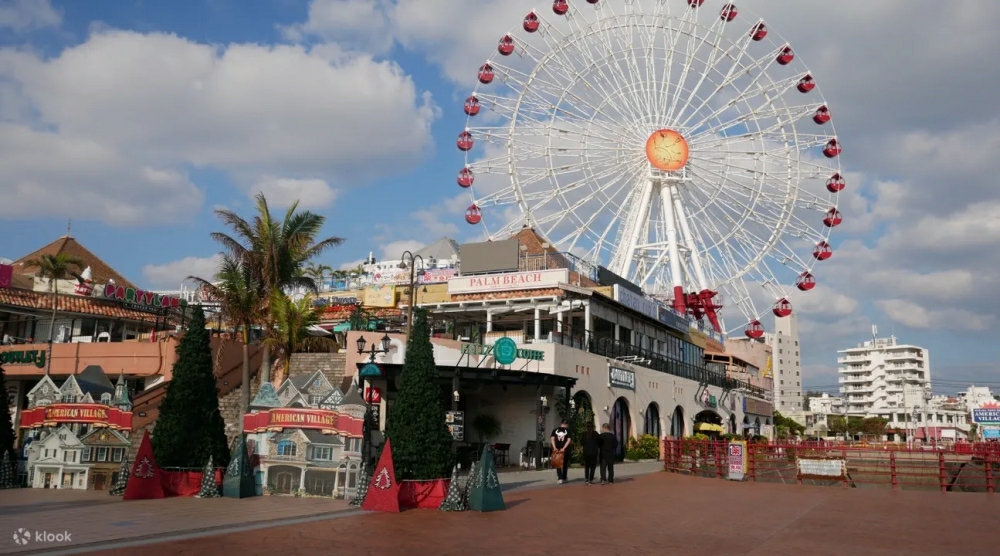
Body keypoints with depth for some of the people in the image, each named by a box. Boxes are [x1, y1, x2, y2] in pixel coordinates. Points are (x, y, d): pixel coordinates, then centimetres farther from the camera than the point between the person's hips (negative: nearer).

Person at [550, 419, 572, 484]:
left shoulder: (555, 430, 6)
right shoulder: (568, 430, -1)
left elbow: (552, 439, -2)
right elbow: (569, 440, -11)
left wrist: (554, 447, -8)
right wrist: (564, 448, -14)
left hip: (557, 449, 1)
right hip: (565, 450, -1)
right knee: (565, 464, 15)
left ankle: (560, 478, -9)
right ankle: (564, 478, 22)